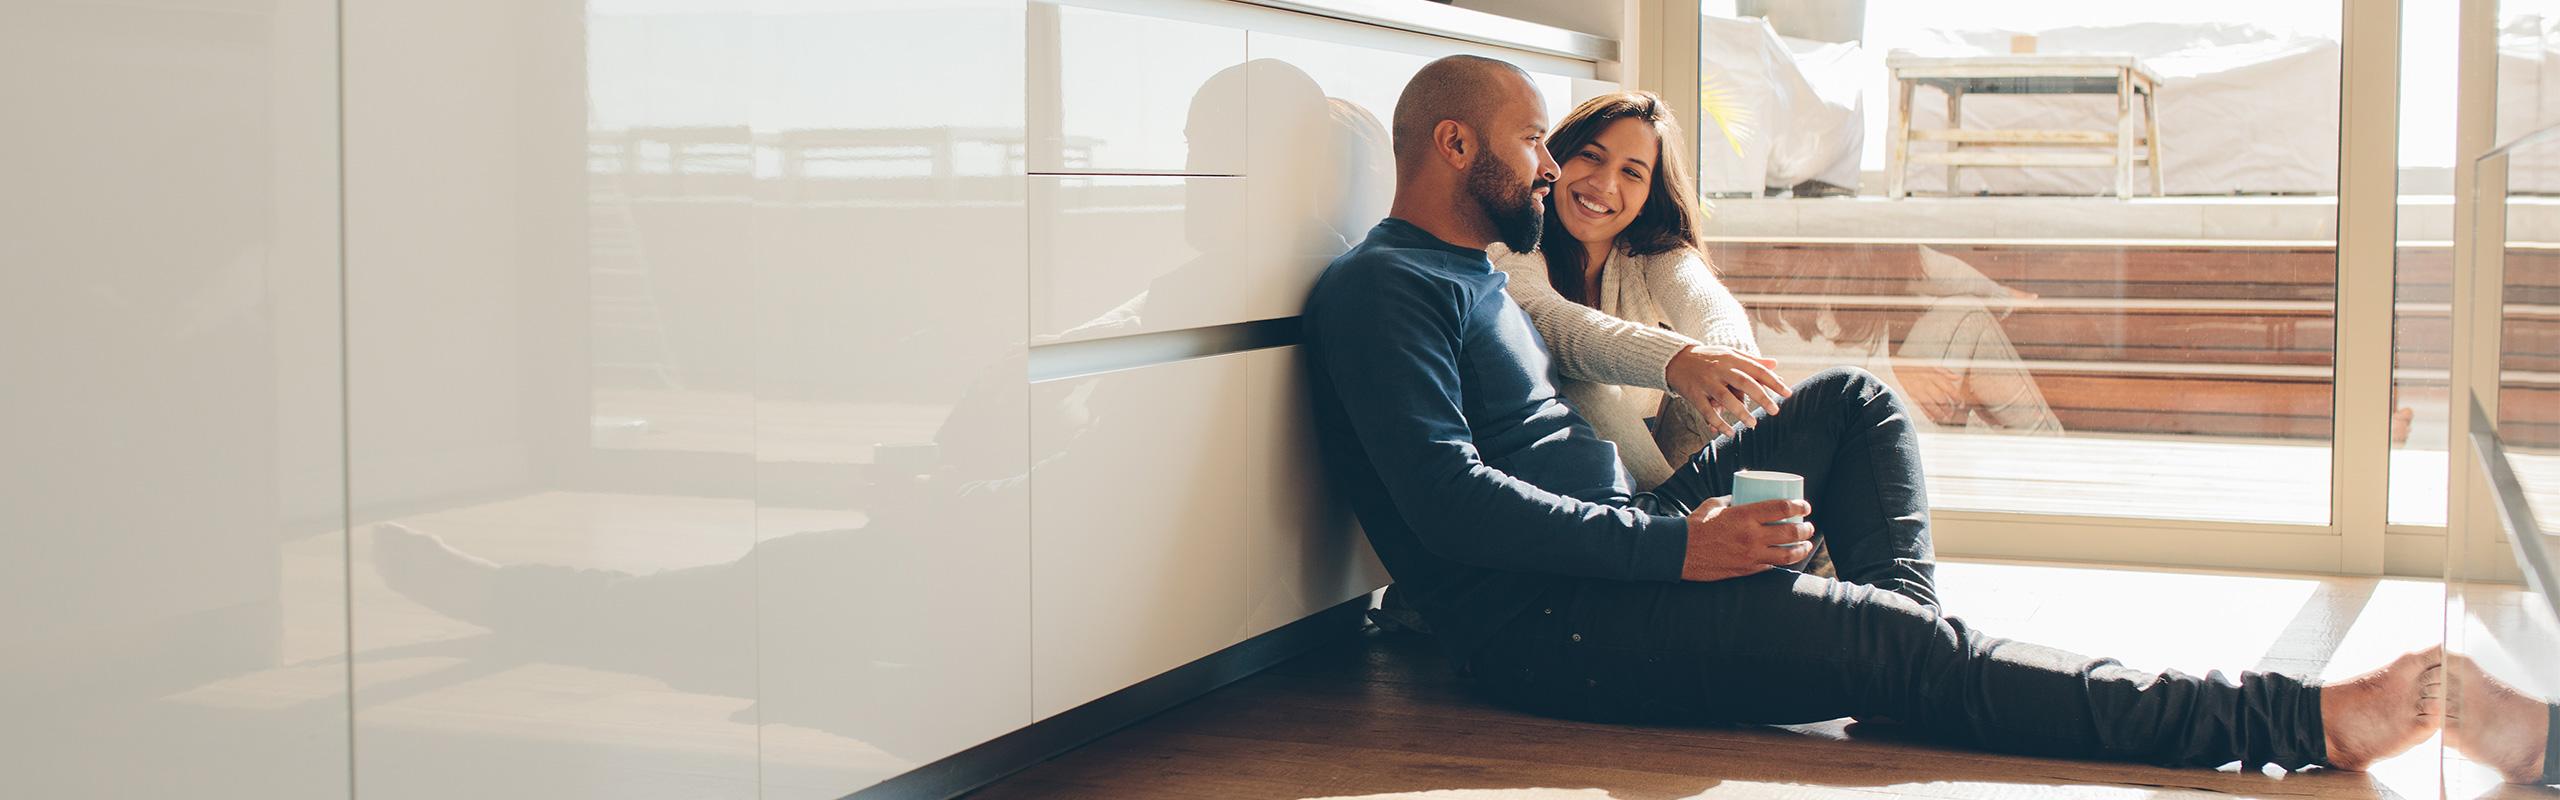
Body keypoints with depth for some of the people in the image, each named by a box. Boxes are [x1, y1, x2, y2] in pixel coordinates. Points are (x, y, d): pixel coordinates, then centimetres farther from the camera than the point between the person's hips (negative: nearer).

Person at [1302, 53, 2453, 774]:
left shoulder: (1471, 276, 21)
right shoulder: (1383, 287, -12)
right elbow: (1449, 499, -24)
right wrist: (1673, 544, -26)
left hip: (1622, 546, 11)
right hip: (1546, 628, -11)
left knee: (1855, 401, 13)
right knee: (1906, 650, -22)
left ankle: (1907, 646, -5)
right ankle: (2298, 722, -23)